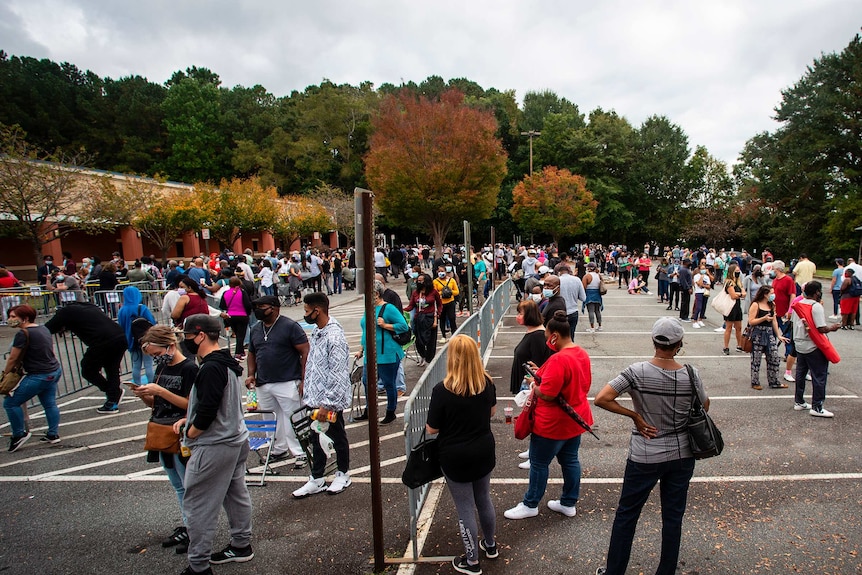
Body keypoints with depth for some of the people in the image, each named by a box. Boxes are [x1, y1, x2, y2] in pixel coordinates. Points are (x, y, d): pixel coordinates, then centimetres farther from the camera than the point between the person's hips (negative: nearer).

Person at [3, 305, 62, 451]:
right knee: (50, 404, 15)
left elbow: (12, 359, -11)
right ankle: (53, 435, 19)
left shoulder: (23, 333, -16)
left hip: (39, 376, -9)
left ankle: (19, 435, 13)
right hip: (54, 371, 9)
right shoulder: (43, 329, 10)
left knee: (11, 403, 3)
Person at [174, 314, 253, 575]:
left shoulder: (211, 368, -23)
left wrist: (189, 433, -8)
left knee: (197, 506, 2)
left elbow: (207, 412, -26)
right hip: (236, 439, 10)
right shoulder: (227, 363, 8)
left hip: (214, 447, -10)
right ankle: (241, 545, 34)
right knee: (236, 495, 20)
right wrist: (189, 419, 10)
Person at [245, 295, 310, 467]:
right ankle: (279, 449, 31)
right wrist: (251, 375, 8)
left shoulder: (290, 326, -8)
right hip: (263, 384, 7)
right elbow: (252, 354, 23)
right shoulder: (256, 329, 13)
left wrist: (303, 380, -15)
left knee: (292, 419, -2)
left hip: (287, 383, -7)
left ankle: (301, 453, 9)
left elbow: (305, 352, -11)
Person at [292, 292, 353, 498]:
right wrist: (307, 391, 15)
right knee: (316, 439, 18)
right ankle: (316, 480, 32)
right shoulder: (316, 331, 4)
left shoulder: (334, 336, -24)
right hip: (314, 398, 8)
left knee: (338, 439, 13)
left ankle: (343, 474, 33)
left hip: (331, 400, -8)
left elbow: (338, 375, -25)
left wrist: (327, 403, -23)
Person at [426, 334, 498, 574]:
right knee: (484, 499, 25)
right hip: (484, 452, 5)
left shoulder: (442, 390, -25)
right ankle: (490, 544, 46)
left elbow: (432, 429, -15)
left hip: (456, 457, -5)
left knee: (465, 508, 12)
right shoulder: (487, 383, -10)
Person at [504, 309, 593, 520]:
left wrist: (533, 386, -7)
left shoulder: (558, 360, -28)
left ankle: (530, 505, 24)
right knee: (570, 460, 20)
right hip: (576, 418, 9)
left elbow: (546, 394, -29)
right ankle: (569, 503, 33)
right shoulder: (582, 354, 1)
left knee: (539, 463, 8)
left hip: (554, 424, -9)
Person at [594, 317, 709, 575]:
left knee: (626, 514, 13)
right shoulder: (691, 375, -11)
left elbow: (601, 399, -23)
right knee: (673, 517, 17)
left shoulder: (637, 372, -18)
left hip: (644, 457, -2)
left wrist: (635, 415, -13)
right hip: (682, 456, 3)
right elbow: (704, 408, 6)